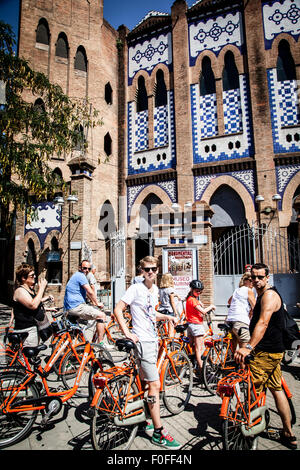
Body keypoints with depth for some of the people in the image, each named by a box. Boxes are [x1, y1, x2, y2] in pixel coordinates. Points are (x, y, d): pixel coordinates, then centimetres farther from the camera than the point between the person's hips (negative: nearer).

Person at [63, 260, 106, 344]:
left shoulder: (76, 275, 22)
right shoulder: (80, 275, -11)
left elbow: (86, 292, 30)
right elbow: (90, 292, -17)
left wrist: (94, 303, 26)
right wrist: (97, 303, -5)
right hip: (76, 307, -11)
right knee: (102, 315, -13)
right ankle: (100, 343, -13)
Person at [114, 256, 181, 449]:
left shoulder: (155, 289, 11)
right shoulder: (136, 288, -13)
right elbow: (118, 310, -14)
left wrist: (168, 317, 9)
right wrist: (127, 333, -19)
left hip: (153, 339, 8)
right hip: (142, 340, -8)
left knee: (145, 382, 19)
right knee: (155, 384, -6)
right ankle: (159, 433, 6)